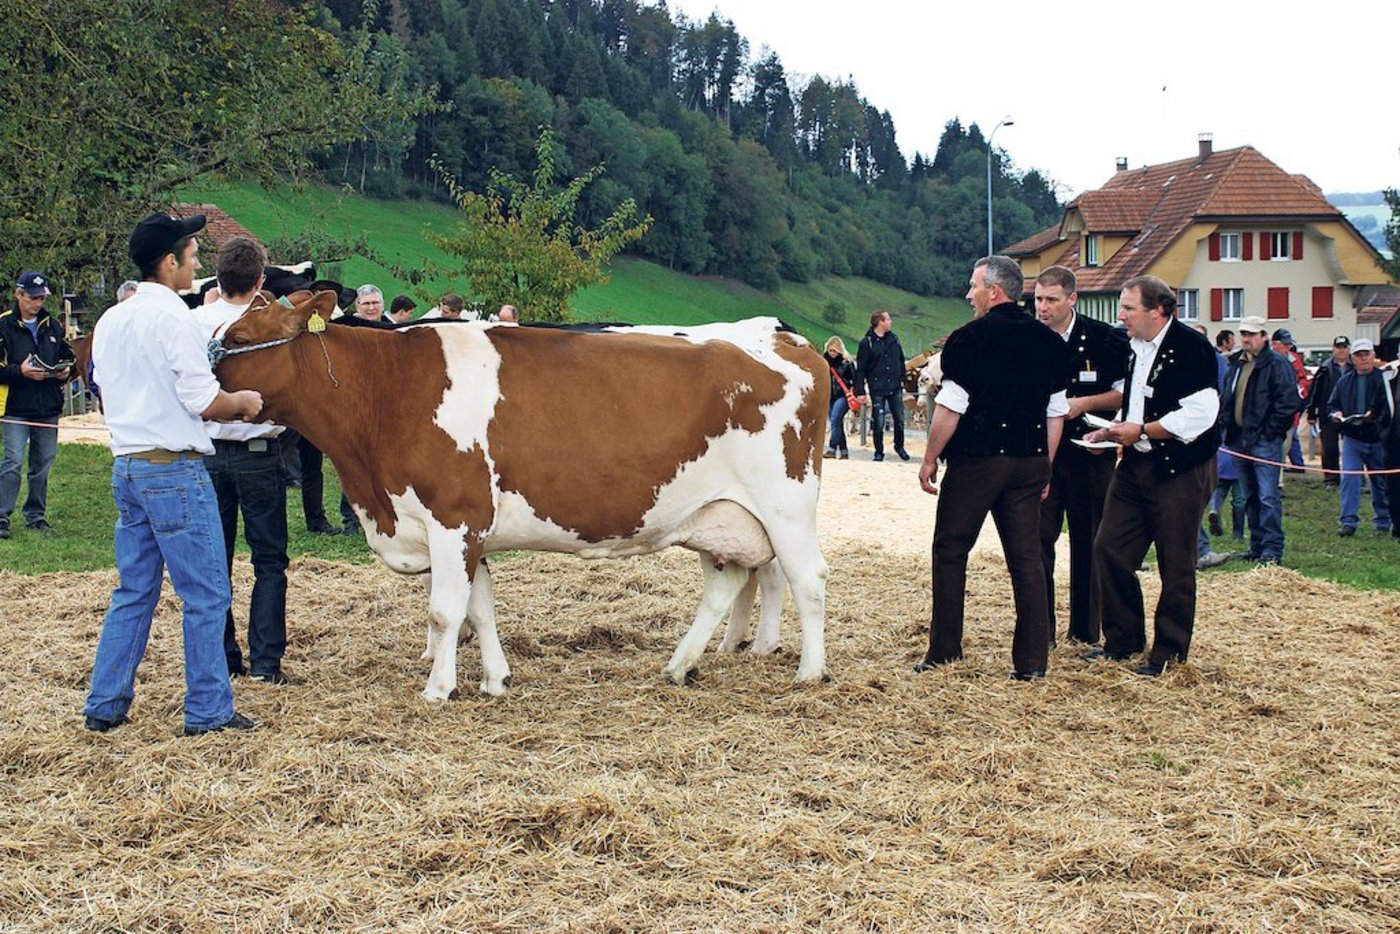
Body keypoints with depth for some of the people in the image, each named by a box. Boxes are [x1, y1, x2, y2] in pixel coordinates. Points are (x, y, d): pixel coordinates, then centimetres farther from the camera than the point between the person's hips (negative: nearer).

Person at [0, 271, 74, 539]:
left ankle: (36, 515, 21)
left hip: (48, 409, 5)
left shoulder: (53, 326, 12)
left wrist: (66, 370, 0)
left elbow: (68, 356, 21)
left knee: (43, 464, 10)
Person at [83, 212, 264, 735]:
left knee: (134, 591, 16)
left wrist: (224, 403, 21)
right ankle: (208, 711, 5)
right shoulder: (174, 317, -14)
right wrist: (241, 402, 3)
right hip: (175, 470, -8)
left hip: (127, 468, 8)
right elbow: (202, 401, -17)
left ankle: (104, 706, 18)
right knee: (206, 595, 1)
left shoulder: (110, 321, 12)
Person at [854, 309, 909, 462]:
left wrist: (902, 380, 12)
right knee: (878, 422, -1)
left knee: (899, 419, 8)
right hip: (877, 390, -4)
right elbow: (860, 369, -7)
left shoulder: (893, 339, 7)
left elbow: (901, 361, 16)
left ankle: (899, 446, 28)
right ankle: (879, 451, 14)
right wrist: (860, 391, -10)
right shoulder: (866, 343, -7)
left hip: (895, 388, 4)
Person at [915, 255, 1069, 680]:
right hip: (1030, 461, 5)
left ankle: (943, 651, 8)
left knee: (950, 551, 7)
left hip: (976, 458, -5)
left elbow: (950, 407, -11)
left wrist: (930, 460, -2)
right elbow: (1057, 413, 12)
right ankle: (1032, 660, 5)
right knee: (1027, 557, 6)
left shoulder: (969, 339, -9)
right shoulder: (1049, 342, 9)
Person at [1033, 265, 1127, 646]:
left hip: (1089, 453, -1)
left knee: (1089, 542, 7)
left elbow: (1126, 393, -1)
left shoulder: (1104, 339, -5)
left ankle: (1085, 631, 18)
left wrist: (1084, 403, -13)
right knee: (1037, 537, -4)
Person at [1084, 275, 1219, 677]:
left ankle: (1169, 651, 15)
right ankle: (1123, 639, 21)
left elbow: (1199, 415, -21)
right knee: (1110, 550, 7)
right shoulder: (1135, 347, 9)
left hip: (1179, 471, -8)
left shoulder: (1191, 347, -15)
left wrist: (1141, 431, -17)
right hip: (1136, 465, 8)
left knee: (1175, 565, 3)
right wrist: (1114, 430, 5)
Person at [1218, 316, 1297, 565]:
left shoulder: (1277, 365, -6)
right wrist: (1225, 426, 10)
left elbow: (1288, 402, -13)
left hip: (1264, 441, -8)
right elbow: (1225, 399, 24)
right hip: (1238, 440, 8)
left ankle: (1272, 548, -8)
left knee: (1268, 496, -10)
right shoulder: (1235, 365, 16)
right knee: (1250, 497, 13)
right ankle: (1257, 545, 20)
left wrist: (1270, 431, -14)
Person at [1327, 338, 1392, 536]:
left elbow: (1390, 408, -8)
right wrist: (1335, 414, -6)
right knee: (1349, 479, -9)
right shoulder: (1344, 382, 9)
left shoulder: (1383, 379, -4)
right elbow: (1331, 405, 16)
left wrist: (1376, 416, -24)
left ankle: (1382, 523, 23)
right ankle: (1348, 522, -8)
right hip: (1352, 439, 2)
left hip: (1377, 439, -2)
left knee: (1381, 483, 9)